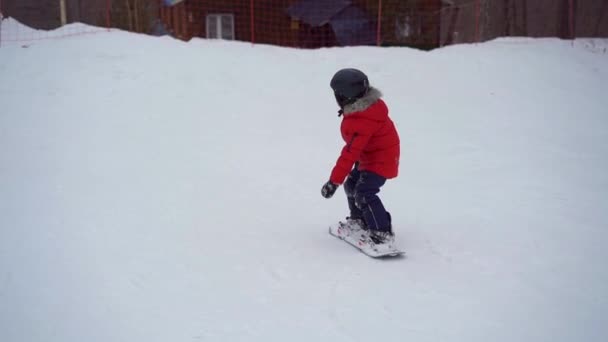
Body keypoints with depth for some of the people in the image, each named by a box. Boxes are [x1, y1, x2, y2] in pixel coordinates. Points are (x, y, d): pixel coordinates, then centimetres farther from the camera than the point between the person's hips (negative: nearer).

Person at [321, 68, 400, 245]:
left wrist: (334, 181, -31)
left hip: (380, 161, -11)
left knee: (364, 194, -20)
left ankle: (383, 232, -15)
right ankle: (359, 220, 37)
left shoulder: (360, 123, -32)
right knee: (352, 185, 19)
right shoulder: (369, 104, -2)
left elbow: (350, 154, -33)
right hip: (369, 157, 11)